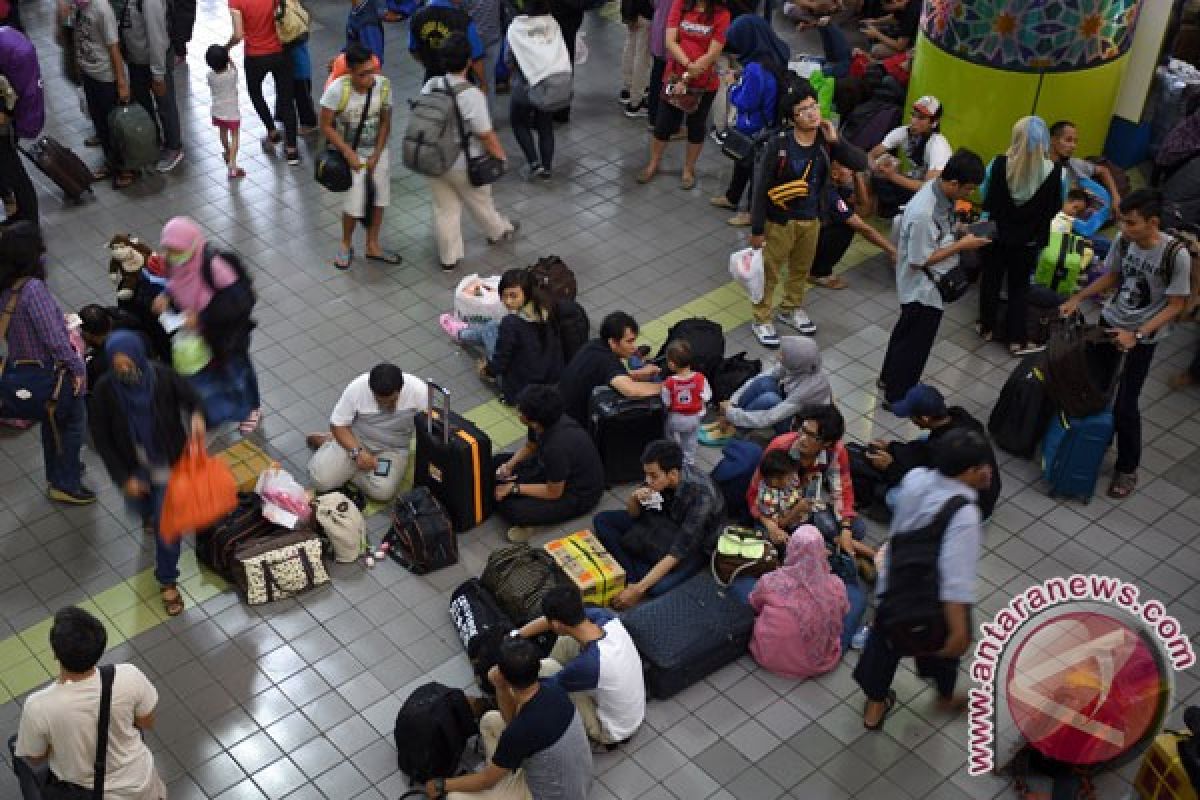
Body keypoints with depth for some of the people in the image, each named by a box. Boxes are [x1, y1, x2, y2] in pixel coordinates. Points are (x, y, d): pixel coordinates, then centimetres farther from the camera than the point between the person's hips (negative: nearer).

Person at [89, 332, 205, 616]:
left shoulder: (164, 377, -26)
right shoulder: (105, 390, -25)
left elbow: (189, 398, -7)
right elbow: (101, 438, -14)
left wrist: (197, 416, -31)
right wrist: (123, 477, -15)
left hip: (169, 463, -2)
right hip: (134, 467, 2)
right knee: (138, 505, 30)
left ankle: (167, 581, 28)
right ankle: (150, 513, 70)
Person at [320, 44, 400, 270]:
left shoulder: (383, 85, -18)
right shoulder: (337, 89, -26)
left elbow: (385, 122, -5)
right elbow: (326, 126, -16)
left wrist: (376, 156, -9)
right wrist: (350, 154, -19)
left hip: (377, 150, 3)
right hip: (349, 151, -3)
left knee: (378, 199, 11)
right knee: (353, 203, -3)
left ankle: (373, 246, 32)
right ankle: (346, 245, 25)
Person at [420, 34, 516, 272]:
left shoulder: (429, 86, -9)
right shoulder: (471, 95, -25)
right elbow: (486, 134, -20)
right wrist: (500, 155, -2)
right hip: (462, 165, -4)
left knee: (445, 208, 18)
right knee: (480, 201, 23)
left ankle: (449, 257, 29)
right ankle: (498, 232, 50)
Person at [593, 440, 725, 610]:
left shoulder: (701, 495, -36)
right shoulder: (660, 477, -19)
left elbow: (678, 552, -36)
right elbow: (634, 514, -3)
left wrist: (638, 589, -37)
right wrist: (634, 498, -27)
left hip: (692, 546, -6)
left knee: (657, 587, -36)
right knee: (601, 520, -8)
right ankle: (633, 577, -19)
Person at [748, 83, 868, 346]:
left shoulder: (825, 141, -9)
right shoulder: (779, 144, -21)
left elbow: (861, 163, -14)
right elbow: (761, 187, -17)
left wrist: (835, 141, -24)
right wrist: (757, 228, -15)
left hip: (811, 219, 5)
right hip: (780, 220, -5)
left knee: (801, 269, 23)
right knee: (770, 272, 10)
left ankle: (790, 309, 46)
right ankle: (762, 320, 27)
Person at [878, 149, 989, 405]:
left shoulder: (940, 191, -8)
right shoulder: (923, 213, -35)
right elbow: (919, 261, -26)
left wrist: (962, 232, -6)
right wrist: (961, 245, -22)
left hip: (929, 283, 9)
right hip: (923, 289, -9)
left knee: (907, 331, 26)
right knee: (916, 342, 9)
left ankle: (889, 379, 48)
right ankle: (897, 397, 28)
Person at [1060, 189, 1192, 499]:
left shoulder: (1176, 255, -26)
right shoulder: (1123, 240, -11)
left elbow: (1176, 305, -17)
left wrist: (1136, 335, -24)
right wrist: (1078, 298, 0)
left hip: (1144, 336, -5)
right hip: (1110, 321, 5)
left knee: (1124, 405, -4)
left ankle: (1127, 469, 16)